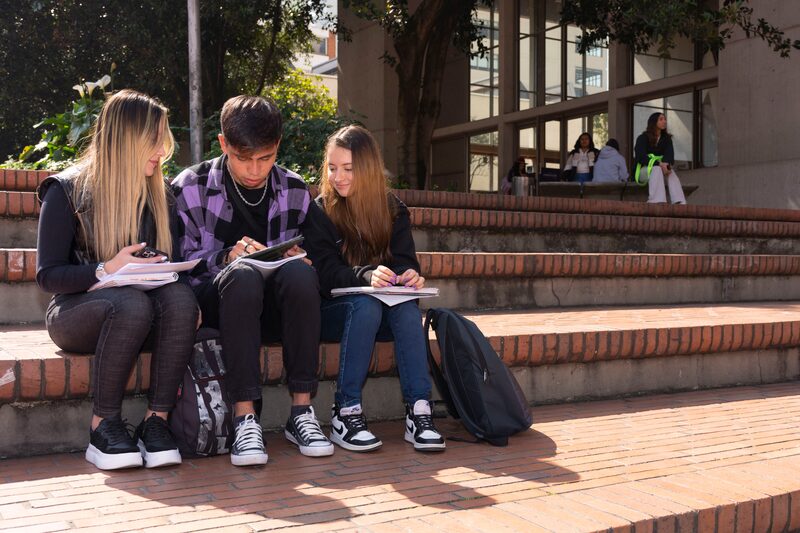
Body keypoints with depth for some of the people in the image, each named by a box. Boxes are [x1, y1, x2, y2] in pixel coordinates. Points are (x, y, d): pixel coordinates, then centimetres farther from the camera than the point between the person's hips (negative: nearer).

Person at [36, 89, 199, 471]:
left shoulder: (160, 195, 10)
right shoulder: (67, 191, -3)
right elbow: (47, 275, -6)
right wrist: (106, 270, -25)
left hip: (144, 313, 4)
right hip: (76, 309, -3)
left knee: (180, 297, -31)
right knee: (132, 303, -37)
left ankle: (156, 421, -28)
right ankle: (103, 427, -25)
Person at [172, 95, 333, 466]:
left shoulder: (295, 191, 8)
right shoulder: (191, 188, 0)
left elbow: (307, 263, 15)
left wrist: (297, 259, -9)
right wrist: (226, 257, -20)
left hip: (274, 309, 2)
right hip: (214, 304, -2)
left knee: (299, 273, -33)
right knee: (242, 276, -37)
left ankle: (302, 410, -28)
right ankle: (245, 417, -37)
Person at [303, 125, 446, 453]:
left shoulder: (394, 210, 9)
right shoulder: (319, 212, 0)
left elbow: (404, 262, 0)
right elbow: (326, 272, -12)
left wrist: (410, 277, -26)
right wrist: (367, 276, -32)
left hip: (387, 309, 2)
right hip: (333, 310, -2)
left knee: (407, 308, -30)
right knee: (365, 305, -34)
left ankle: (418, 412, -34)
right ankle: (346, 413, -32)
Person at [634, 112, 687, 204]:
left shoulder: (667, 138, 12)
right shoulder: (643, 138, -1)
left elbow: (669, 154, -6)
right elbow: (640, 156, -16)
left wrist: (667, 164, -31)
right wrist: (659, 164, -30)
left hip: (661, 168, 4)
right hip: (644, 170, -4)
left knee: (671, 172, -29)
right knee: (657, 169, -36)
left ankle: (679, 202, -50)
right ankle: (657, 202, -56)